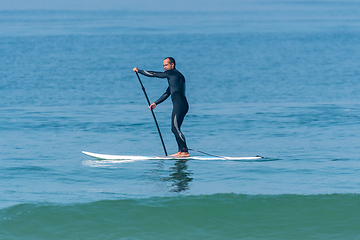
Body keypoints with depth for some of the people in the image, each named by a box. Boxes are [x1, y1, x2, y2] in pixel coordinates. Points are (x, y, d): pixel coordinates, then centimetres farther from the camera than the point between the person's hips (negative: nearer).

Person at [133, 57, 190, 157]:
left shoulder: (172, 73, -3)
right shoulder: (173, 76, 27)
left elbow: (154, 74, -3)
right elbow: (167, 93, 31)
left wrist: (139, 71, 6)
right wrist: (156, 103, 29)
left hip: (180, 104, -10)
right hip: (180, 105, 10)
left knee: (175, 128, -14)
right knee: (175, 129, 11)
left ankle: (185, 152, -19)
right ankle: (181, 151, 9)